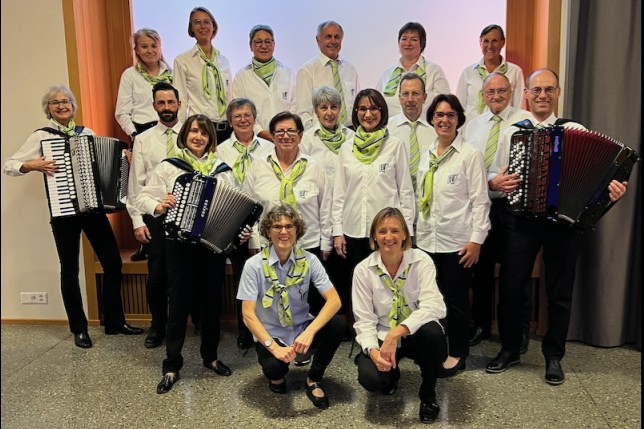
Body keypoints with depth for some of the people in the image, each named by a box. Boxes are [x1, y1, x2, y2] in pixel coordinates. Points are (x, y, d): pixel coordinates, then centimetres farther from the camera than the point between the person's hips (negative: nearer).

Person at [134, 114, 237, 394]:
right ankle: (172, 366, 15)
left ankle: (210, 356, 30)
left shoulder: (222, 169, 6)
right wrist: (158, 206, -21)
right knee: (179, 303, 2)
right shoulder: (168, 167, 1)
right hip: (180, 244, -2)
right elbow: (142, 198, 0)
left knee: (212, 301, 12)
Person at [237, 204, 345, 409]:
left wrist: (309, 332, -30)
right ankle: (276, 375, 8)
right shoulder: (254, 265, -14)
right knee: (274, 367, -34)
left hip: (302, 330, 3)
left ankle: (313, 380, -1)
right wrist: (274, 346, -27)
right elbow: (248, 314, -16)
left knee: (338, 324, -25)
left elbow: (334, 300, -16)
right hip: (271, 335, -2)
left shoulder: (308, 260, -9)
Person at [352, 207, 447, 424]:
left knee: (432, 332, -35)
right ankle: (392, 373, 13)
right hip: (382, 336, 0)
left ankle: (428, 394, -5)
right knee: (371, 378, -28)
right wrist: (373, 350, -30)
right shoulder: (363, 270, -10)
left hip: (416, 334, 0)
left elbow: (433, 306, -26)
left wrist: (396, 333, -37)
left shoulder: (421, 261, -14)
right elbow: (364, 320, -10)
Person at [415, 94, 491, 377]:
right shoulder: (427, 155, 11)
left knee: (455, 298, 5)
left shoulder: (470, 155, -5)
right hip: (427, 240, 5)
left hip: (457, 242, -5)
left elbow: (480, 200, -9)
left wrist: (476, 239, -14)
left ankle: (457, 354, 21)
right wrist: (417, 234, 13)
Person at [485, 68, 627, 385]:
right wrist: (495, 182, -13)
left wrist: (611, 189, -19)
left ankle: (553, 356, 27)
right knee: (510, 286, 4)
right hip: (520, 219, 1)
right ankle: (509, 349, 24)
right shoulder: (512, 132, 8)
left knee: (560, 292, 9)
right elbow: (493, 174, 9)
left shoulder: (576, 131, 5)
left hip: (564, 219, 0)